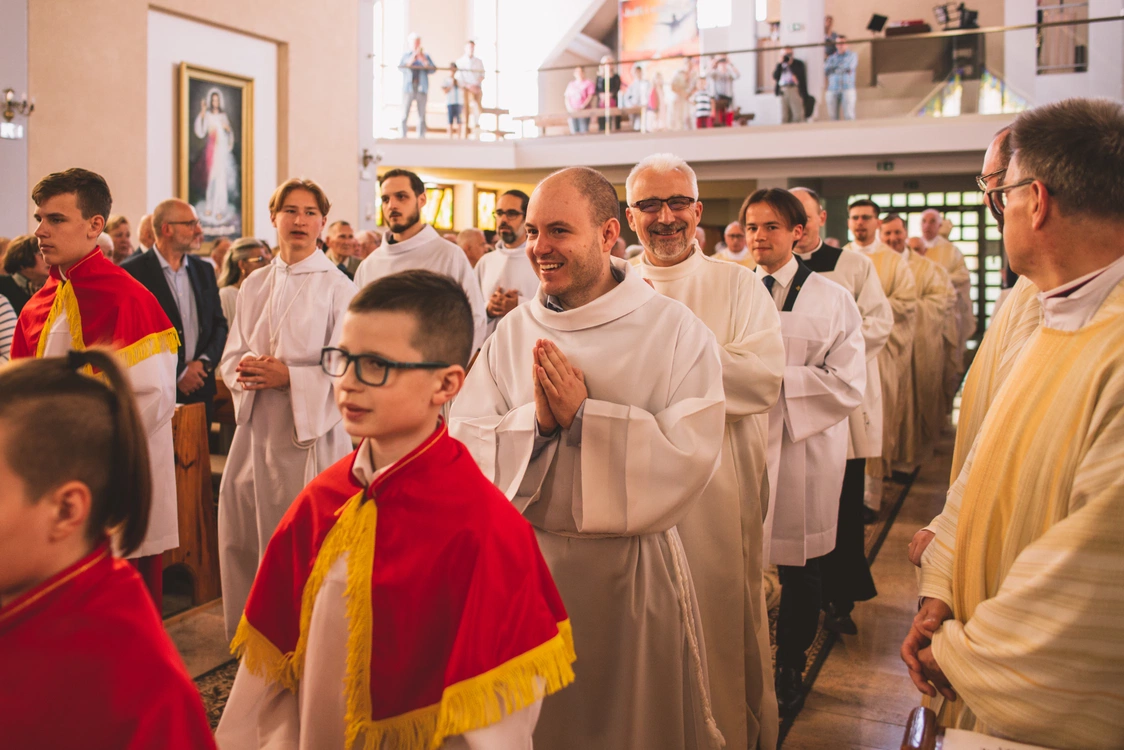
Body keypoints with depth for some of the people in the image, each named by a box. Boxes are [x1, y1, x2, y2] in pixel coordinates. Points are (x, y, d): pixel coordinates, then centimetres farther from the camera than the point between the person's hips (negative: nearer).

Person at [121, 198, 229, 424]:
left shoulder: (204, 270, 12)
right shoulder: (132, 272, -7)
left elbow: (219, 324, 13)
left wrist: (205, 361, -4)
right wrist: (178, 372, -11)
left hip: (200, 390, 5)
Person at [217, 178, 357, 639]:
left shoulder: (337, 288, -4)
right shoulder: (254, 286, 13)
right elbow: (230, 358, 15)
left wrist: (289, 376, -18)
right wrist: (245, 370, -7)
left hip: (311, 432, -5)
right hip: (256, 429, 5)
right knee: (241, 537, 8)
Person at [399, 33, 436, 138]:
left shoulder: (426, 56, 13)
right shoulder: (405, 55, 9)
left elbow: (433, 70, 3)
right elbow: (401, 67, -6)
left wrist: (423, 60, -9)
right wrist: (411, 59, -17)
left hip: (421, 89, 2)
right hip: (408, 88, -2)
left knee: (421, 116, 0)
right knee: (404, 115, -6)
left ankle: (421, 138, 2)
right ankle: (403, 138, -4)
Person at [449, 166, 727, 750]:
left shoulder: (676, 331, -10)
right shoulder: (513, 333, 1)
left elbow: (689, 457, -19)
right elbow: (461, 445, -4)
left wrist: (583, 415, -21)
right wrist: (535, 419, -20)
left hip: (633, 570, -3)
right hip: (522, 565, 3)